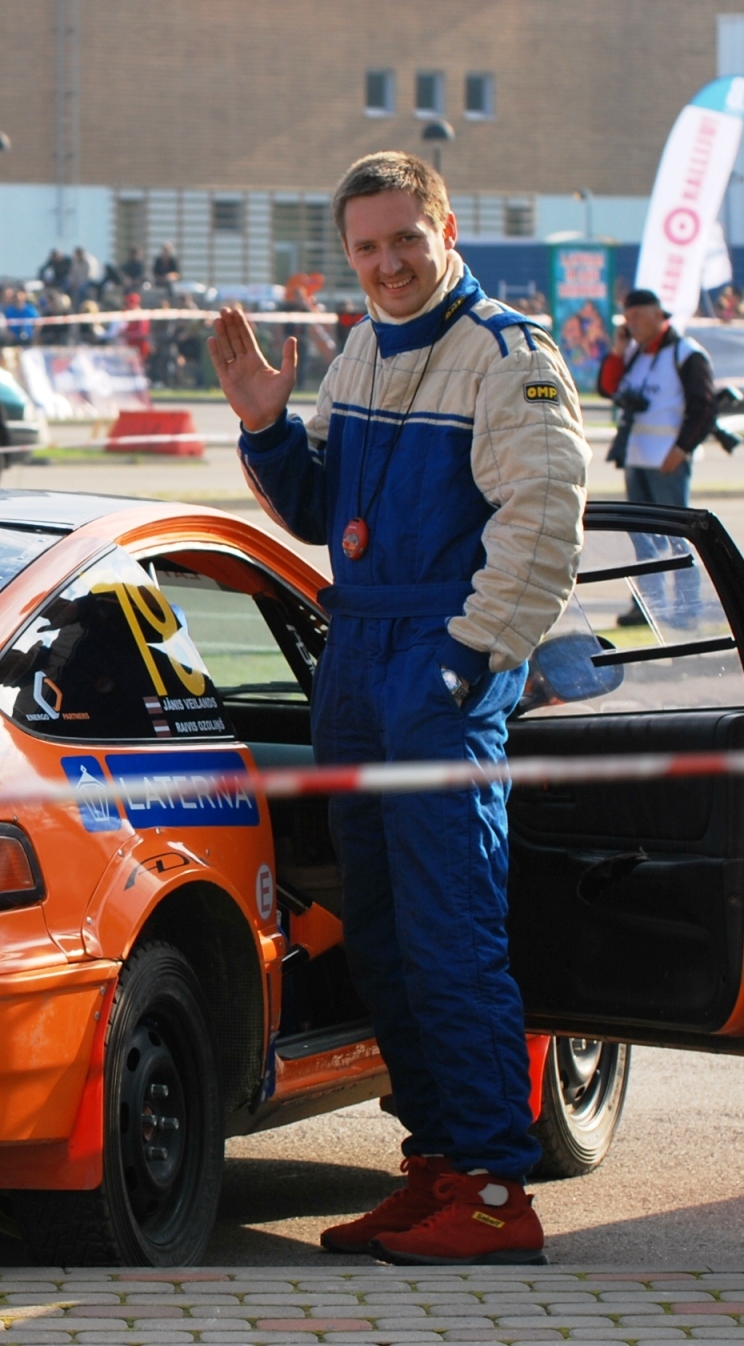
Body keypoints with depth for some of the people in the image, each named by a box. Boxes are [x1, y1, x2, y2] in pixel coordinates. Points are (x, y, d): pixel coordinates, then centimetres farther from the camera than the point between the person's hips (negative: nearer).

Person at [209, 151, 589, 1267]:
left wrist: (473, 659, -17)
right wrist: (268, 431, 6)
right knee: (378, 935, 10)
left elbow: (541, 525, -14)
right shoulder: (361, 355, 16)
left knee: (452, 940, -11)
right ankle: (436, 1162, 18)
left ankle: (496, 1194, -10)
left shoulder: (508, 357, -8)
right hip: (354, 660, 8)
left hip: (446, 669, -8)